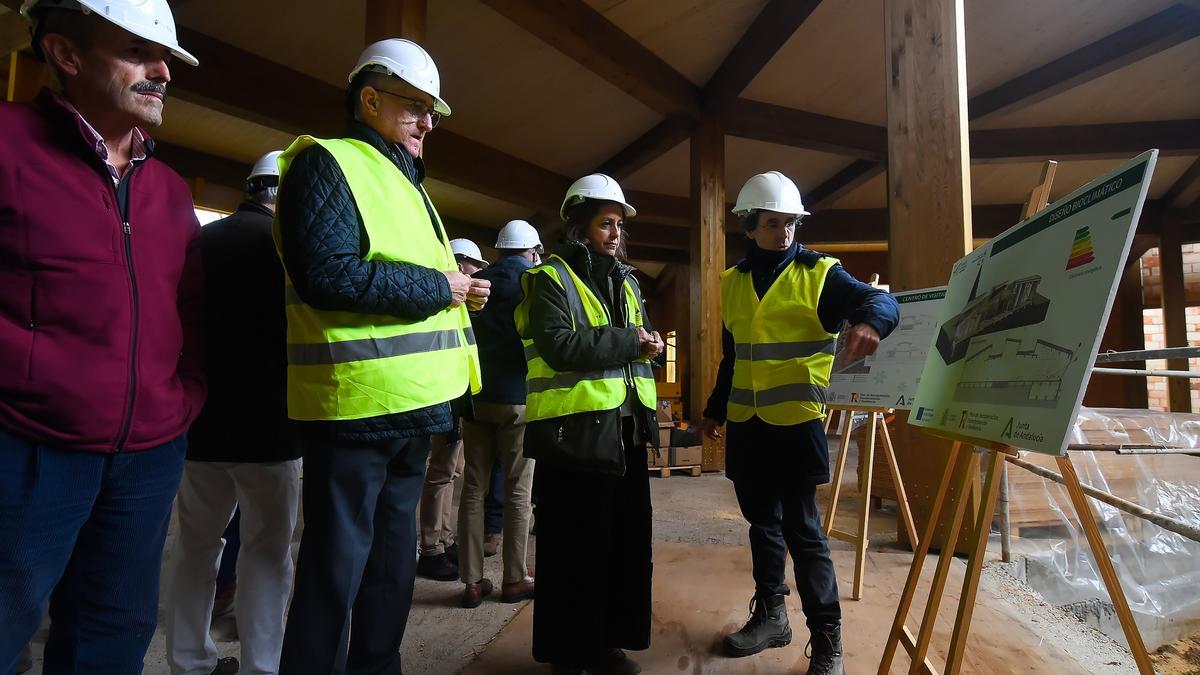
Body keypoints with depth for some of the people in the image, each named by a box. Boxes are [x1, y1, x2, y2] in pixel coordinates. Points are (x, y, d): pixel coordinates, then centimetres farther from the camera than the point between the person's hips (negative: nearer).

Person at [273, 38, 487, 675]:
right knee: (336, 571, 3)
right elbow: (329, 275, -22)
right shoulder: (327, 163, -7)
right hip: (355, 406, -9)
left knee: (393, 562, 19)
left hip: (412, 407, 9)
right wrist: (439, 287, -14)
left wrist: (460, 292, 5)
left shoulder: (403, 183, 21)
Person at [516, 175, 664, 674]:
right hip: (573, 432, -7)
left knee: (625, 542, 15)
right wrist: (627, 342, -13)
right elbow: (559, 347, -20)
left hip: (625, 431, 8)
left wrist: (645, 344, 0)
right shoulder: (550, 278, -6)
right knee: (574, 550, 4)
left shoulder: (625, 281, 17)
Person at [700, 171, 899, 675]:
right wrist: (715, 408, 20)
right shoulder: (734, 281, 12)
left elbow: (879, 300, -12)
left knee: (802, 529, -2)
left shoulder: (818, 273, -2)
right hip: (745, 425, 5)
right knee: (762, 522, 16)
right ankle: (770, 615, 33)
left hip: (796, 422, -5)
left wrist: (869, 321, -36)